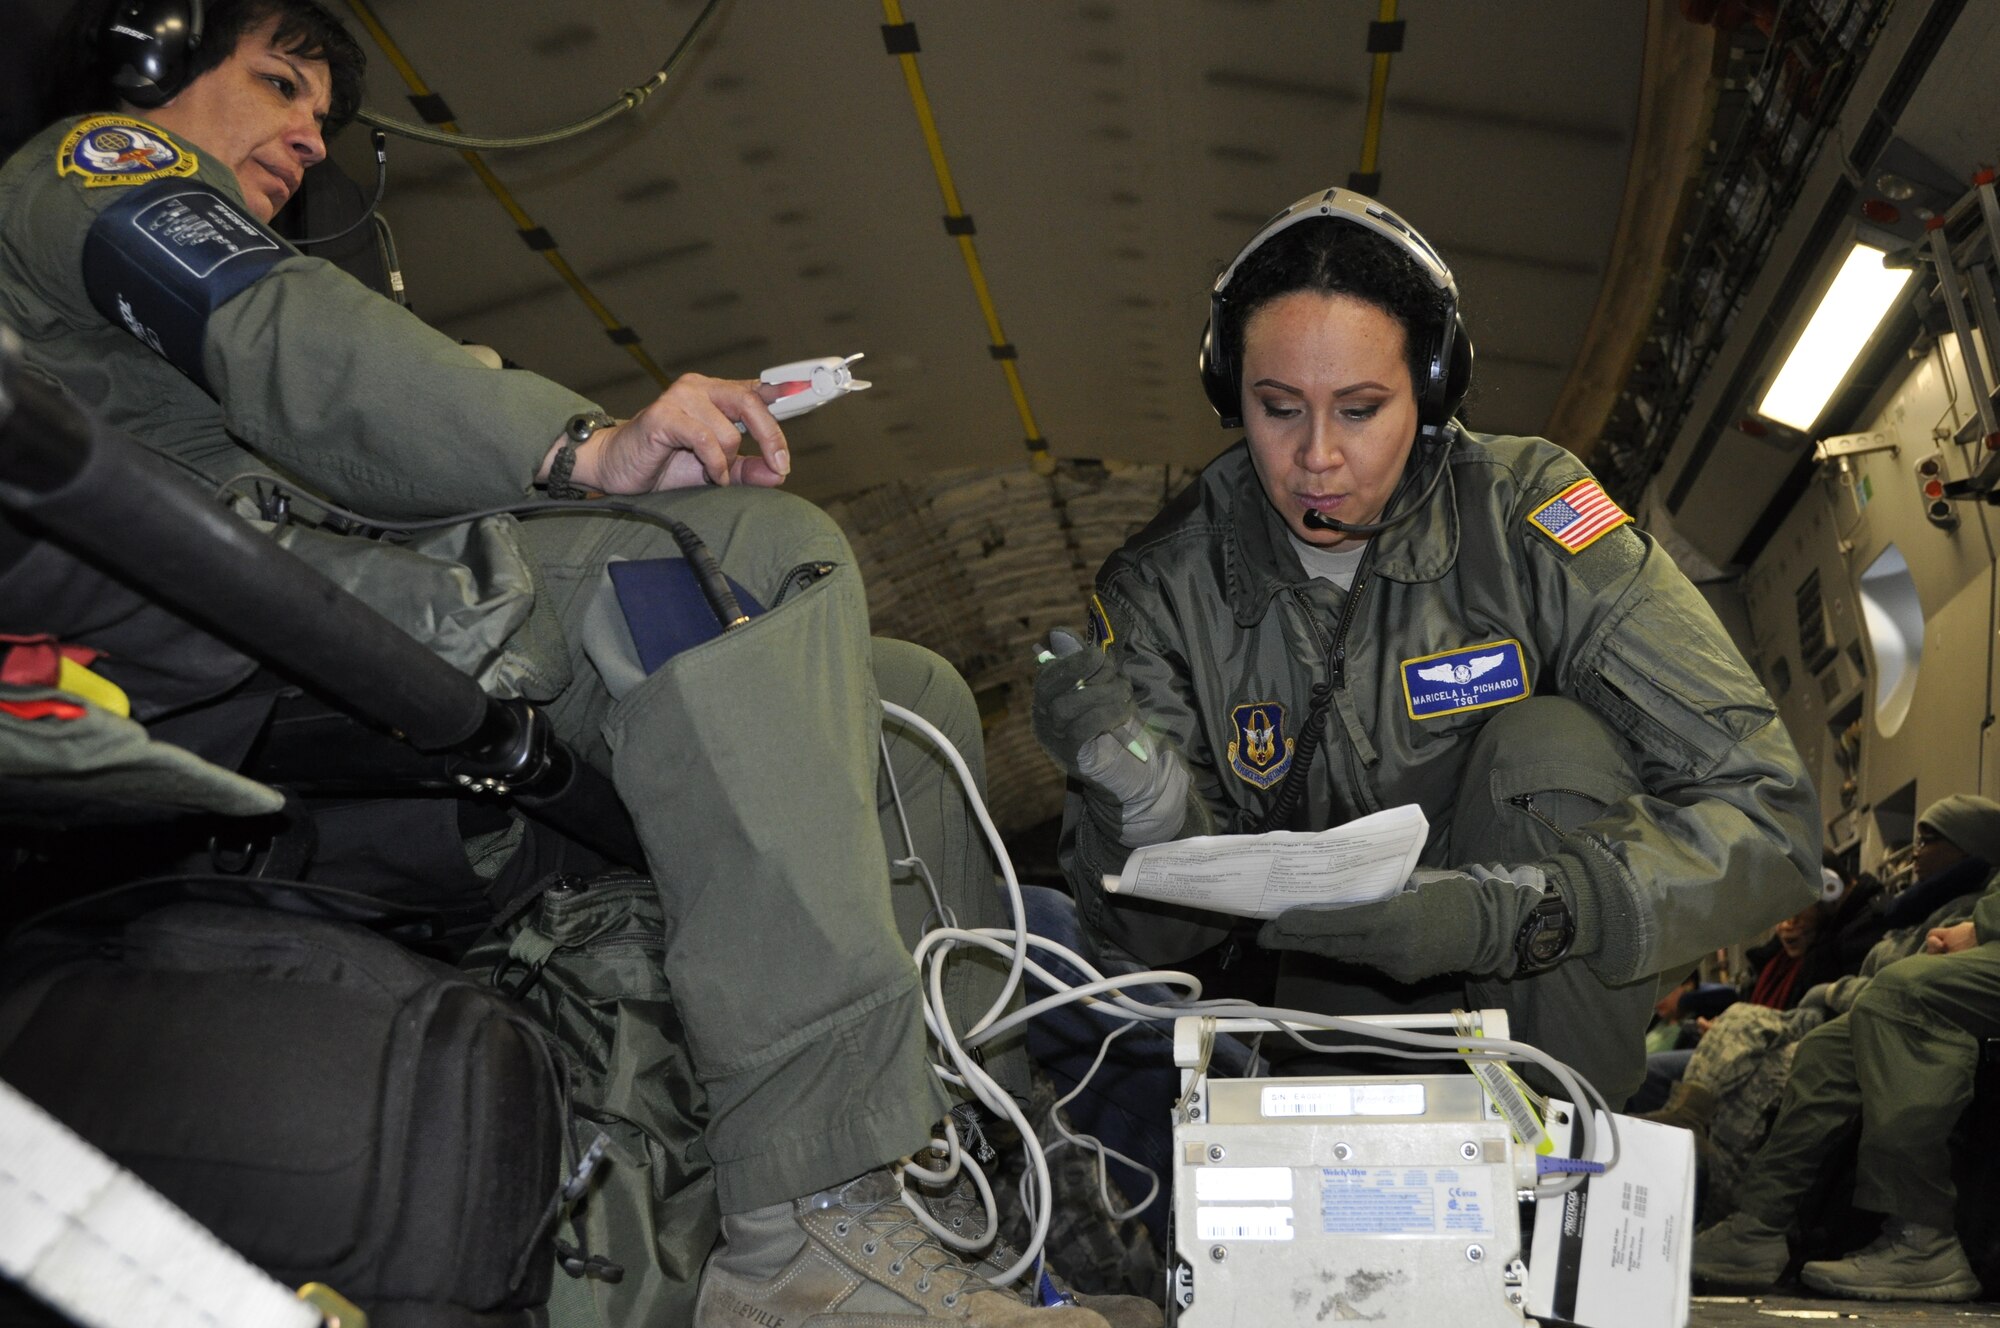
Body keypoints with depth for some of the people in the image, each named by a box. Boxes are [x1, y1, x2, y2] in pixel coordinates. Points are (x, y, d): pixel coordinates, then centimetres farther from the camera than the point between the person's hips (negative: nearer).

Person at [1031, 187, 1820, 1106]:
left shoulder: (1524, 518, -17)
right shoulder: (1164, 592, -11)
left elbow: (1768, 818, -22)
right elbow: (1165, 936, -11)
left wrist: (1499, 912, -38)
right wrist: (1144, 797, -34)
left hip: (1553, 996, 0)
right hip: (1331, 996, 0)